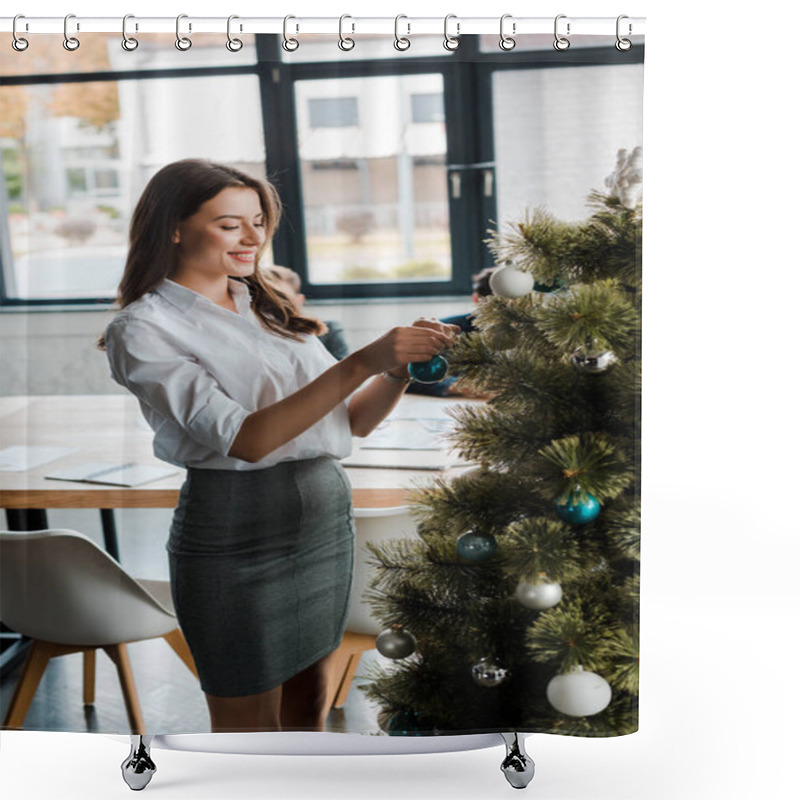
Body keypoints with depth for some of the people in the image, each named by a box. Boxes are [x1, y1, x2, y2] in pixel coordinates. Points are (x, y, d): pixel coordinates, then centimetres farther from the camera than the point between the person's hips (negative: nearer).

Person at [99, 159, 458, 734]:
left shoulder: (269, 306, 9)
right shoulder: (143, 329, -10)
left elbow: (355, 421, 8)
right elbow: (245, 439, -23)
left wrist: (401, 368, -12)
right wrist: (360, 363, -28)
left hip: (329, 517, 6)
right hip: (238, 535, -6)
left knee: (309, 709, 19)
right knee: (249, 728, 10)